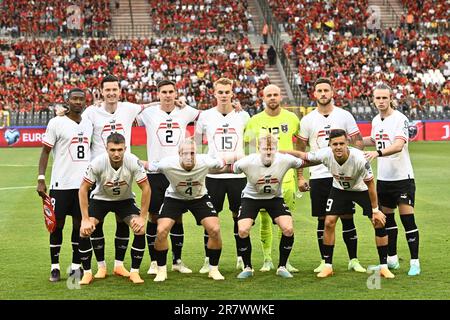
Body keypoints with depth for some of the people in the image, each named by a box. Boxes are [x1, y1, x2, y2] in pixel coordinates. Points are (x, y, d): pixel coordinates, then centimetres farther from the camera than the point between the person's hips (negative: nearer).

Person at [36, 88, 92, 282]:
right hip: (61, 184, -4)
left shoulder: (88, 124, 10)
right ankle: (55, 267, 11)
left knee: (80, 223, 6)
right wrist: (41, 179, -11)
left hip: (84, 183, 4)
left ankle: (76, 266, 15)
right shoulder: (57, 123, -5)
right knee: (57, 224, 2)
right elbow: (45, 152, -4)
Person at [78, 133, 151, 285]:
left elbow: (146, 188, -17)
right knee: (84, 230, -20)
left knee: (140, 229, -21)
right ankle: (87, 273, -1)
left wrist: (142, 217, -19)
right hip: (100, 198, 0)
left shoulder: (133, 162, -28)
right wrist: (85, 219, -22)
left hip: (125, 199, 0)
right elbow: (83, 189, -19)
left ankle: (134, 272, -3)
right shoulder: (98, 163, -29)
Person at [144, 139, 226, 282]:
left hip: (199, 197, 1)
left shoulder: (205, 162, -28)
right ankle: (161, 270, 4)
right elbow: (148, 166, -15)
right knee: (161, 231, -17)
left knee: (215, 230, -13)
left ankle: (213, 269, 8)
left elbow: (221, 163, -7)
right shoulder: (168, 164, -32)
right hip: (174, 198, -1)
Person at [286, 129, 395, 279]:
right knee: (329, 223, -7)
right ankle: (328, 266, 5)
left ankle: (383, 266, 3)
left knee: (379, 223, -10)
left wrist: (375, 210, -20)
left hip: (361, 189, -2)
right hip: (339, 189, 2)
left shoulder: (359, 158, -37)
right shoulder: (325, 154, -29)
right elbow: (302, 156, -12)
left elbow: (370, 184, -25)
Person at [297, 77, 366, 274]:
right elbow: (300, 150, 10)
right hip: (318, 176, 1)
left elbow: (358, 142, 5)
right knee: (322, 220, 5)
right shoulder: (308, 120, 5)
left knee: (347, 218, 2)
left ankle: (353, 260, 10)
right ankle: (324, 261, 13)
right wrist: (300, 177, 4)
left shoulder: (344, 116, 3)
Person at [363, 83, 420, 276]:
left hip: (402, 176, -7)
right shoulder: (376, 121, 9)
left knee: (407, 219, -9)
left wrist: (378, 153, -43)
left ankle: (414, 262, -2)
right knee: (386, 218, 12)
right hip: (383, 178, 7)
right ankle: (392, 259, 23)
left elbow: (398, 145, -29)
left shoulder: (400, 119, -14)